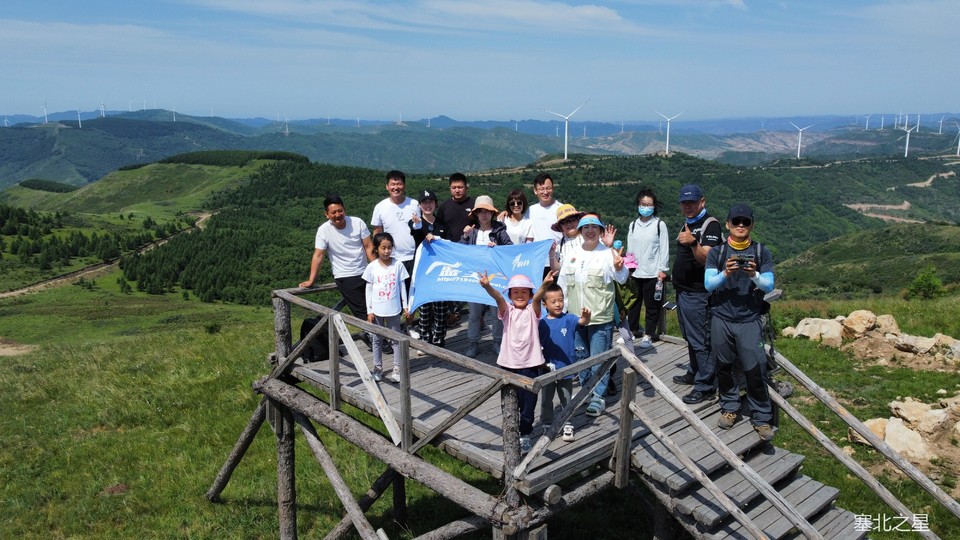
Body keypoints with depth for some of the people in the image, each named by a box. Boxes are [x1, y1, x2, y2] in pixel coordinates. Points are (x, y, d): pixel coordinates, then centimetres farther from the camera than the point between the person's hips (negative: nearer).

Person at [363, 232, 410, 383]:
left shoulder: (398, 265, -5)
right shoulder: (371, 267, -6)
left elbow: (402, 286, 3)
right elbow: (368, 290, -1)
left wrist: (405, 306, 3)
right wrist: (369, 311, -3)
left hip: (394, 309, 0)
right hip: (377, 310, 0)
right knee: (377, 339, 11)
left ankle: (397, 369, 16)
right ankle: (377, 368, 23)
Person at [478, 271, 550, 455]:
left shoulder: (532, 310, 0)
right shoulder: (507, 310, 2)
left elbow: (538, 297, -21)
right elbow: (498, 297, -19)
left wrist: (545, 285, -43)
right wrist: (487, 286, -40)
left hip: (530, 364, -1)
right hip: (508, 364, 1)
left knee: (528, 403, 3)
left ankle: (525, 435, 20)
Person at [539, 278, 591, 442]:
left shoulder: (568, 319, -8)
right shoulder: (542, 324, -6)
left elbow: (582, 322, -27)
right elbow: (537, 345, 0)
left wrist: (586, 317, -49)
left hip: (566, 369, -1)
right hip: (548, 370, 1)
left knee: (566, 401, 13)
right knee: (546, 401, 15)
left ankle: (567, 426, 28)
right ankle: (547, 426, 31)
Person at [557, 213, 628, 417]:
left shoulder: (608, 254, -9)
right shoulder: (572, 255, 7)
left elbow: (621, 278, -24)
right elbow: (562, 284, 14)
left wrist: (619, 267, -46)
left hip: (600, 318, -5)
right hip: (575, 316, 5)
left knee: (599, 360, -1)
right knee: (580, 356, 17)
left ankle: (598, 397, 11)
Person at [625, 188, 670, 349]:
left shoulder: (659, 225, -2)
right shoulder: (633, 225, 10)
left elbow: (664, 249, -3)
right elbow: (630, 248, 13)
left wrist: (662, 270, -7)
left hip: (653, 273, -4)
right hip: (635, 272, 4)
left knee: (652, 305, 3)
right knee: (633, 303, 10)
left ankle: (649, 334, 12)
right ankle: (632, 330, 23)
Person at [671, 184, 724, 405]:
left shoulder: (710, 225, -14)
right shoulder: (688, 224, 15)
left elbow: (705, 259, -26)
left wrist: (693, 243, -42)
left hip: (697, 293, -10)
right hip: (683, 291, 10)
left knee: (700, 341, -6)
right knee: (690, 337, 20)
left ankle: (706, 386, 1)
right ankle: (694, 373, 33)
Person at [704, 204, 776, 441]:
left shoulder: (762, 252, 4)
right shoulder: (716, 252, 3)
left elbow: (769, 286, -2)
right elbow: (708, 284, -5)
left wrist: (754, 275, -23)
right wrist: (725, 273, -23)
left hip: (750, 319, -1)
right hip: (721, 319, 1)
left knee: (755, 370, -4)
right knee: (724, 366, 9)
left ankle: (762, 418, 7)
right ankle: (729, 407, 26)